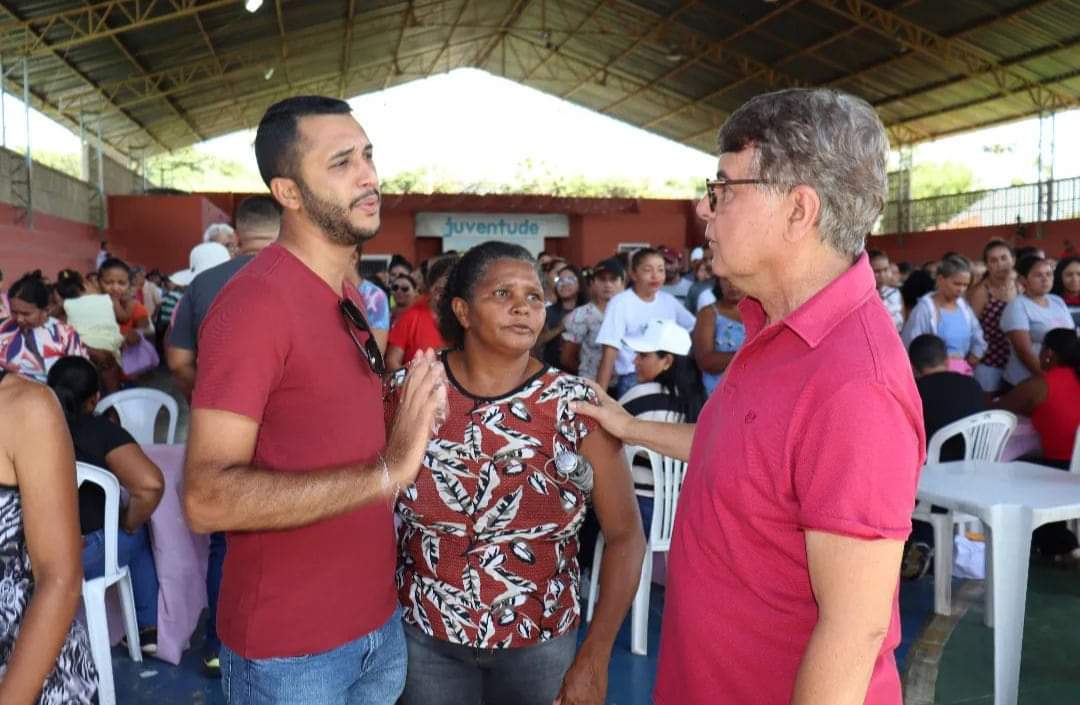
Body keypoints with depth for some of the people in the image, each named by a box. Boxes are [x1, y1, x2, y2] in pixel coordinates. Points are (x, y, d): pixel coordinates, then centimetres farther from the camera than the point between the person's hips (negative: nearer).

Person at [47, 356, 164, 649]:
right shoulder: (101, 430, -10)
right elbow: (149, 484, -24)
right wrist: (129, 524, -6)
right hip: (85, 556, -3)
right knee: (139, 532, 26)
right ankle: (149, 628, 29)